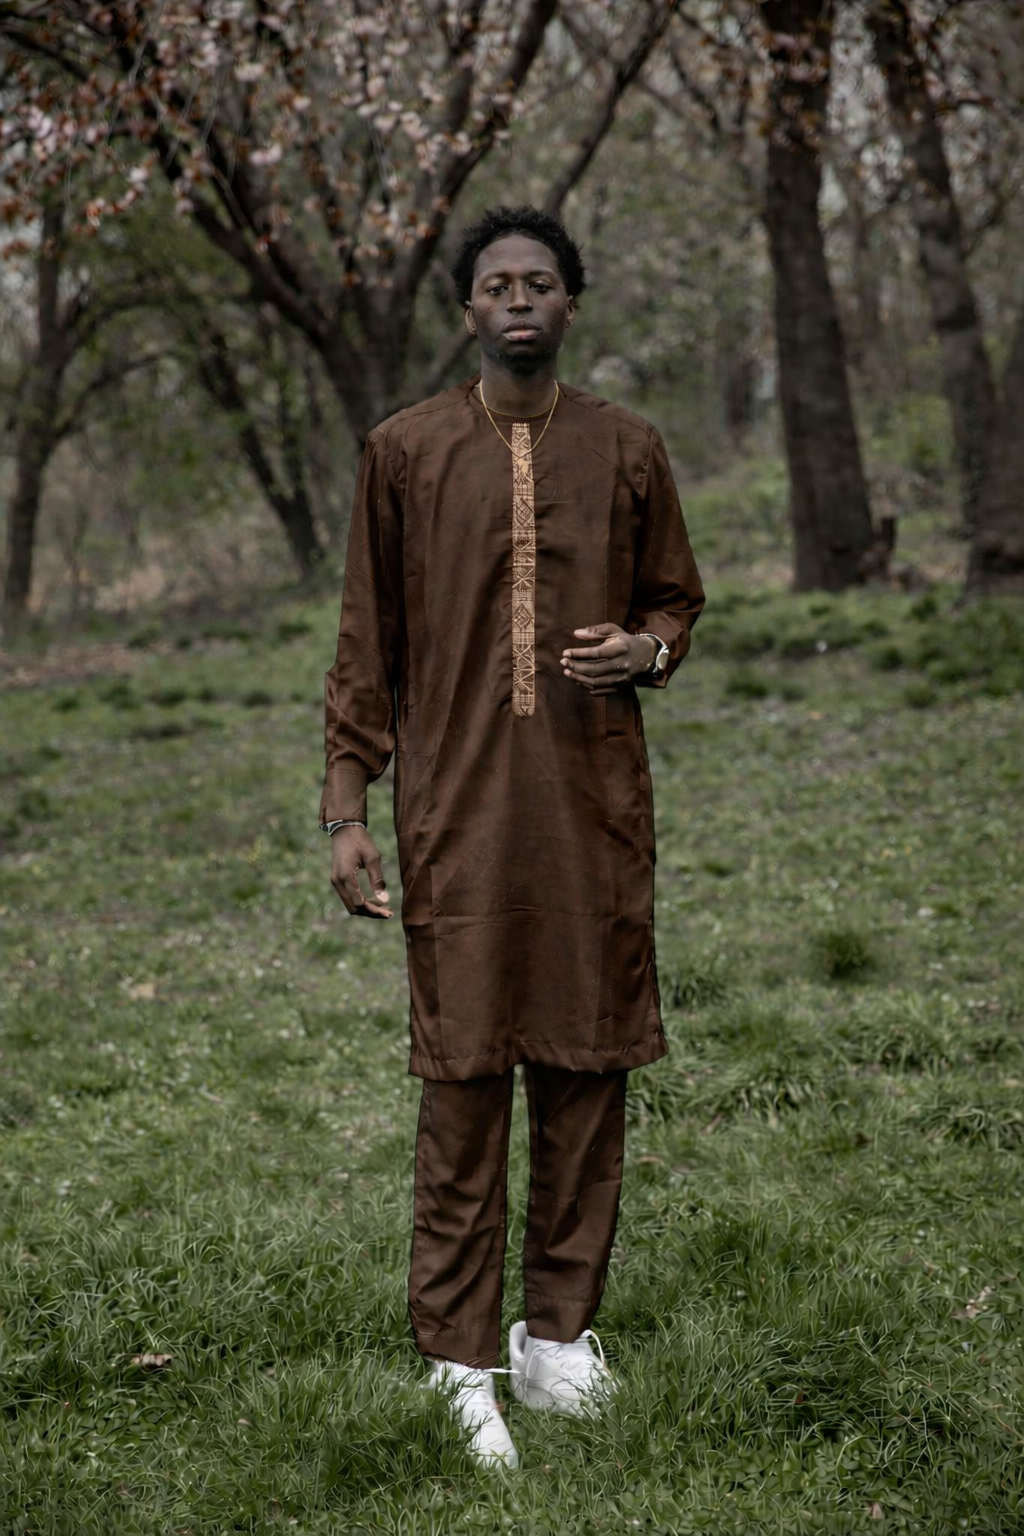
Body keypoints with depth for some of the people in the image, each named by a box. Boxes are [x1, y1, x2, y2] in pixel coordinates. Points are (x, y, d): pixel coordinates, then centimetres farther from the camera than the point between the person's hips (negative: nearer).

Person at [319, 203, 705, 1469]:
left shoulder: (627, 450, 8)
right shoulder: (404, 452, 3)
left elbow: (677, 598, 18)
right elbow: (366, 642, 5)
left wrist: (646, 649, -6)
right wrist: (347, 806, 1)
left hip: (595, 806, 2)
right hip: (458, 807, -2)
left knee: (588, 1068, 5)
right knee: (463, 1080, -2)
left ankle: (559, 1335, 19)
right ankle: (460, 1365, 5)